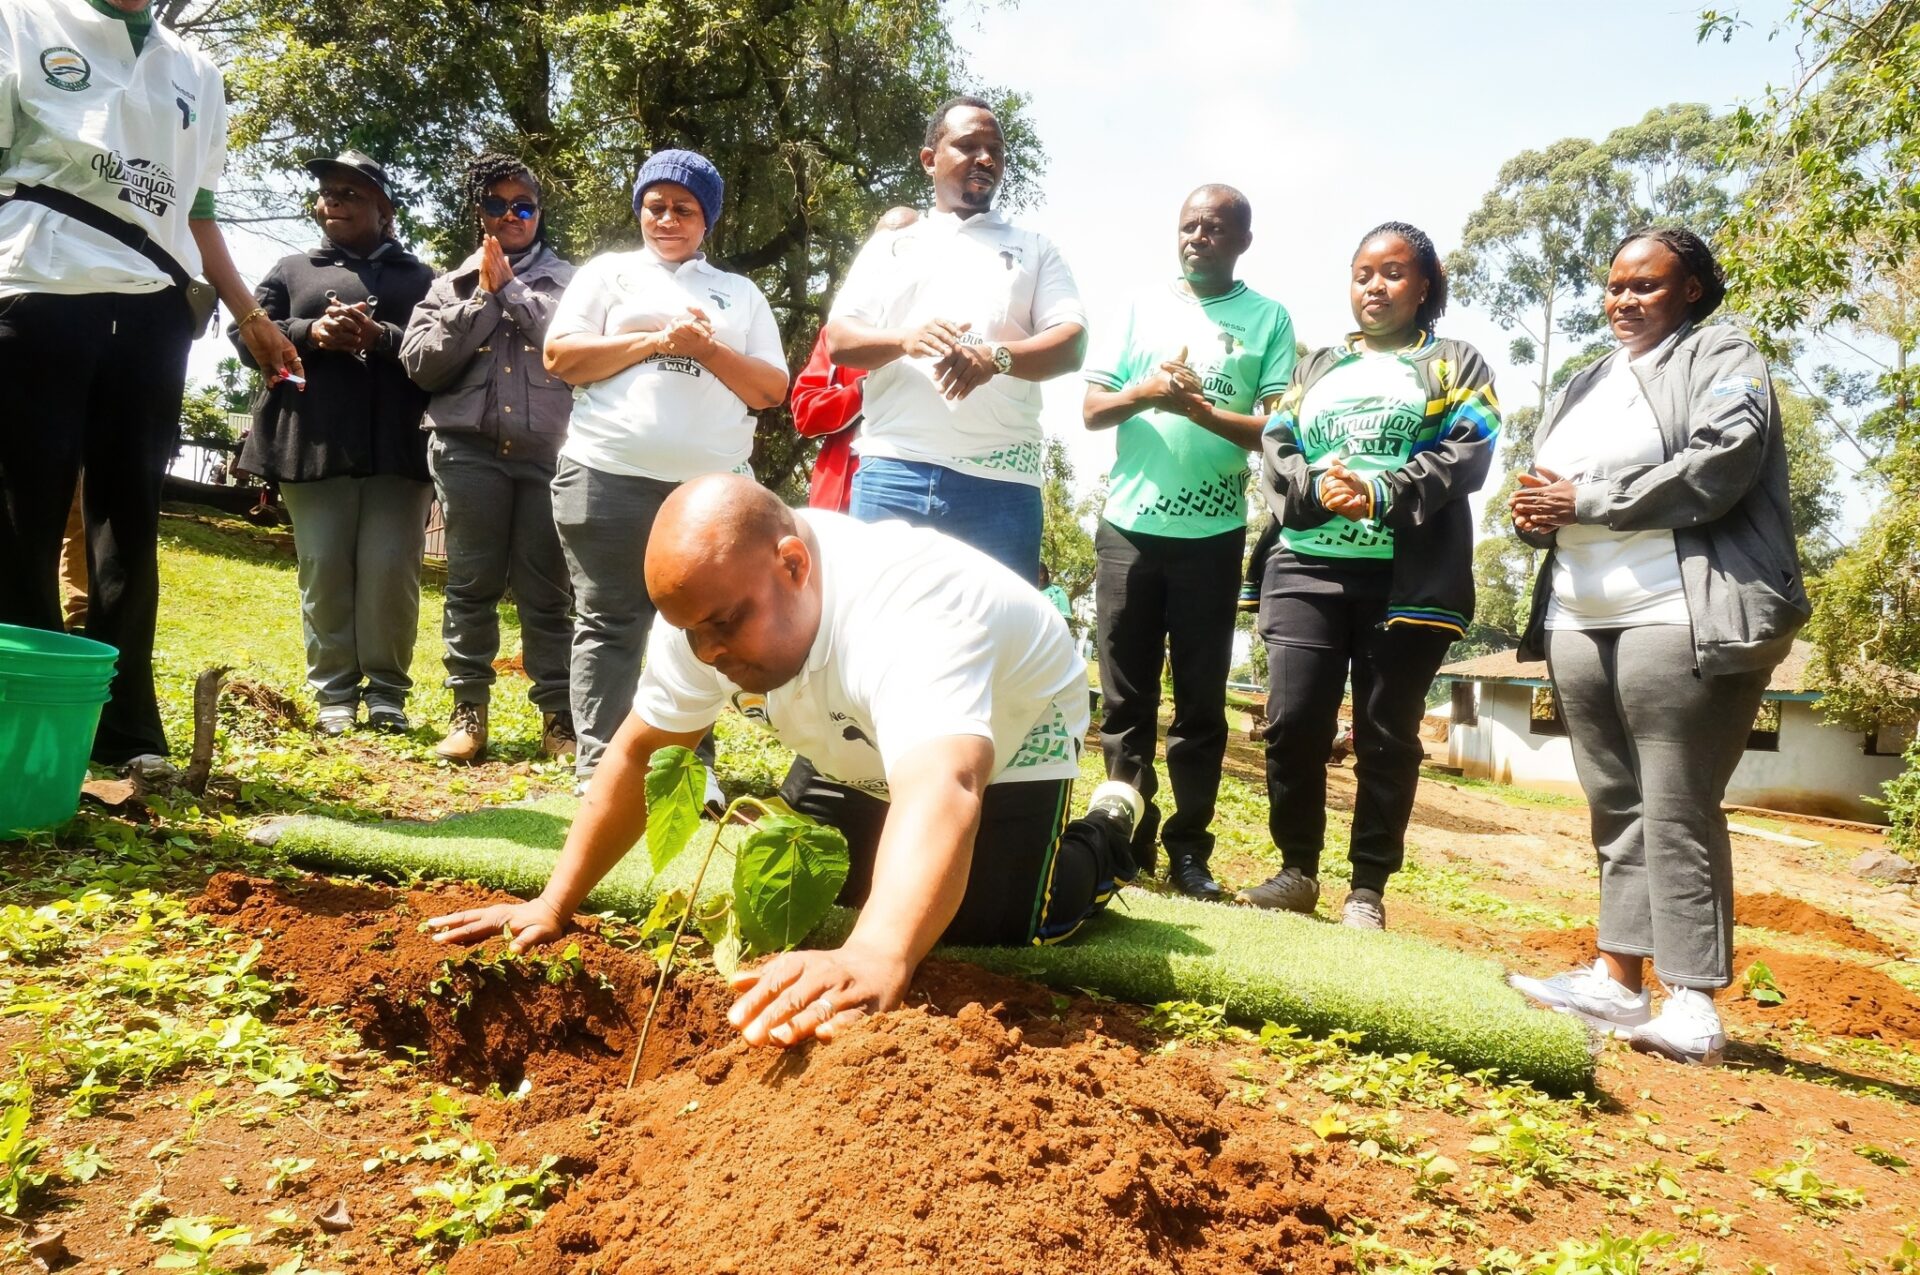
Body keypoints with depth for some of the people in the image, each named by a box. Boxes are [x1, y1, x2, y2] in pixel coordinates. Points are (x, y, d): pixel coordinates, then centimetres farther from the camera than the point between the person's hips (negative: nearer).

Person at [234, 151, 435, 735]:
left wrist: (381, 338, -15)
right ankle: (334, 693, 6)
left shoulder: (418, 276, 16)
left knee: (390, 569, -5)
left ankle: (387, 691, 5)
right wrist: (311, 333, -8)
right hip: (315, 443, 2)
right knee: (323, 569, -1)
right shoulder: (292, 270, 20)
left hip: (398, 446, -1)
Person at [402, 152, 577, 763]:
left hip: (548, 452, -1)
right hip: (469, 450, 1)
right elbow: (419, 362, 4)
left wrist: (512, 290, -3)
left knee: (546, 588, -2)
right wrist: (482, 300, -1)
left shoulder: (567, 280, 12)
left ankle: (558, 714, 2)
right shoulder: (452, 284, 16)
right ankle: (468, 708, 6)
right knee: (471, 582, -1)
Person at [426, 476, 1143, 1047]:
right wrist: (553, 906, -16)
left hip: (1009, 735, -6)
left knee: (981, 926, -16)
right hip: (868, 750, 6)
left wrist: (877, 958, -80)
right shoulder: (708, 605, -24)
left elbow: (941, 788, -64)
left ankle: (1101, 839, 14)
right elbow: (638, 753, -12)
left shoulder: (907, 612, -46)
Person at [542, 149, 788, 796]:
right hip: (611, 477, -1)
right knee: (609, 625, 0)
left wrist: (707, 349, -6)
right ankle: (598, 766, 5)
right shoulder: (609, 272, 13)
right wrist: (655, 339, -7)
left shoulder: (740, 292, 17)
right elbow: (560, 357, 1)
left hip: (714, 486, 2)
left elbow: (773, 389, 8)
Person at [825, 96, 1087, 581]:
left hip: (1000, 482, 0)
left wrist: (996, 356, -18)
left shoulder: (1034, 249, 18)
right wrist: (906, 339, -13)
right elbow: (838, 340, 10)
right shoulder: (889, 246, 20)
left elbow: (1071, 345, 4)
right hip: (892, 472, 1)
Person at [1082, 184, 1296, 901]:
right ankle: (1128, 840, 15)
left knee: (1200, 702, 4)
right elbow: (1092, 410, 6)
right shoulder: (1142, 308, 11)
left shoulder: (1268, 319, 4)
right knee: (1126, 698, 5)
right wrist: (1143, 392, -14)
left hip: (1213, 537, -2)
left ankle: (1189, 849, 12)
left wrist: (1200, 409, -17)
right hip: (1128, 528, 2)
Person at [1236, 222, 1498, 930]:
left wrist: (1382, 492, -18)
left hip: (1410, 576, -2)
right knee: (1292, 722, -4)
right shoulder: (1315, 367, 22)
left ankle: (1368, 889, 10)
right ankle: (1297, 870, 12)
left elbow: (1466, 453, -3)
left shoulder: (1457, 364, 14)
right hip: (1307, 567, 3)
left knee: (1386, 736, 0)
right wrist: (1318, 486, -13)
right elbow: (1276, 452, 9)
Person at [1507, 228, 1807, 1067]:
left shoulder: (1723, 359, 3)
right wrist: (1535, 514, -1)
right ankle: (1619, 978, 14)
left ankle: (1693, 1005, -3)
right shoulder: (1584, 386, 23)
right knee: (1616, 806, 8)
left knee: (1677, 810, -8)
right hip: (1579, 623, 7)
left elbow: (1718, 468, -14)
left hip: (1682, 620, -7)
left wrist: (1588, 502, -11)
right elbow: (1549, 488, 23)